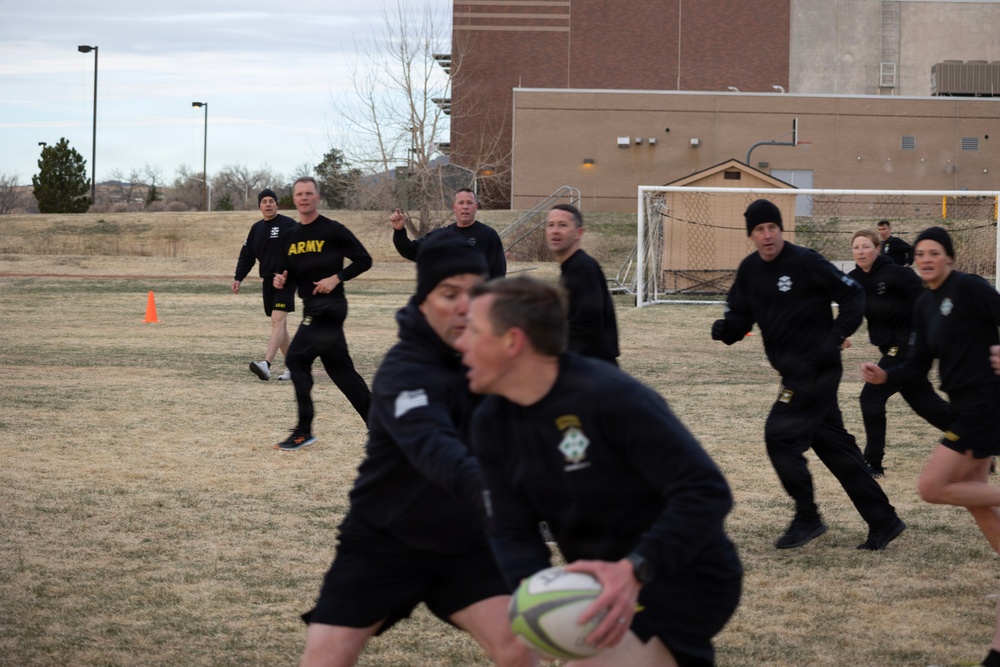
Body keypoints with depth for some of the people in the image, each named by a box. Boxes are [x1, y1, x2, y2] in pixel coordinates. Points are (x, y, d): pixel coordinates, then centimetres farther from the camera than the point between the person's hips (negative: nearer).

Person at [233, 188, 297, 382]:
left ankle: (266, 364, -32)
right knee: (280, 324, 10)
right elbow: (247, 255, 16)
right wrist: (238, 278, 6)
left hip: (286, 281, -7)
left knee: (278, 320, -18)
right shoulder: (256, 228, 13)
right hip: (268, 281, 7)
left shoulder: (288, 225, -6)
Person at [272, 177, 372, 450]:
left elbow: (364, 260, -6)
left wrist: (337, 278, -17)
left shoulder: (333, 231, -8)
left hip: (329, 306, -8)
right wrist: (280, 280, -4)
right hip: (313, 308, 8)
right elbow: (287, 274, 19)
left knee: (296, 358, -14)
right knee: (340, 369, 11)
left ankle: (304, 431, -10)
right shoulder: (289, 237, 12)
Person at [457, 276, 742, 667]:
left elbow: (705, 492, -28)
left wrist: (634, 572, -40)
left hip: (685, 580, -8)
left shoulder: (611, 397, -25)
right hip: (606, 588, 8)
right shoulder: (492, 424, -2)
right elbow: (512, 531, -3)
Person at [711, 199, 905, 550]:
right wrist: (727, 329, -11)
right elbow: (741, 314, 11)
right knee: (833, 445, 12)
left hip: (816, 370, -8)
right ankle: (883, 521, 19)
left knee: (779, 436, -12)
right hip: (794, 373, 8)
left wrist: (836, 338, -19)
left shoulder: (806, 262, -14)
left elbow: (853, 296, -10)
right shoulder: (749, 270, 7)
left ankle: (807, 518, 3)